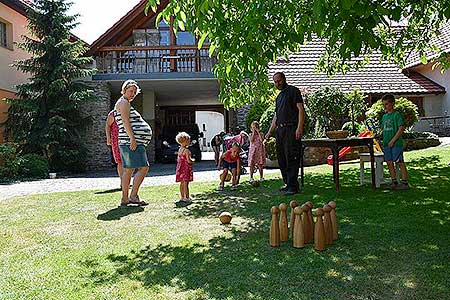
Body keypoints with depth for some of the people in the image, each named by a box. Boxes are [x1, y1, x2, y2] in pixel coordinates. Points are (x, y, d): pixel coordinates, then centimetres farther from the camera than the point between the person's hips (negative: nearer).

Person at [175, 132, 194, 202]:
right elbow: (189, 161, -20)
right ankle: (187, 198, 2)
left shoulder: (179, 150, 9)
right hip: (186, 168, -8)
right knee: (186, 183, -3)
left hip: (180, 168, 8)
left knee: (182, 183, 13)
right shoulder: (186, 150, -17)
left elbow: (178, 159, 15)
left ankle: (182, 197, 20)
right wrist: (192, 161, -1)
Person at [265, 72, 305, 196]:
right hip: (280, 130, 9)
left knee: (291, 158, -10)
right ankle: (287, 183, 20)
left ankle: (293, 186, -7)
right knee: (282, 159, 10)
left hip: (291, 129, -8)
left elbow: (301, 109, -8)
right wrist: (270, 131, 22)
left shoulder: (293, 91, 0)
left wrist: (299, 127, -18)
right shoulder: (279, 96, 24)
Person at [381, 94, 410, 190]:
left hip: (396, 143, -7)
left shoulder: (397, 114, -7)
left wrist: (393, 140, -16)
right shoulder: (384, 116, 15)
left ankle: (405, 183, 4)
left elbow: (401, 129, -13)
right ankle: (394, 182, 19)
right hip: (386, 144, 7)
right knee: (389, 163, 9)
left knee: (400, 162, -3)